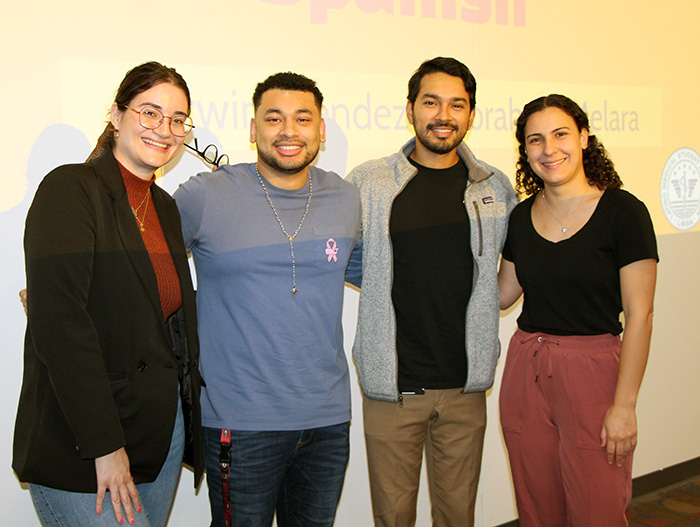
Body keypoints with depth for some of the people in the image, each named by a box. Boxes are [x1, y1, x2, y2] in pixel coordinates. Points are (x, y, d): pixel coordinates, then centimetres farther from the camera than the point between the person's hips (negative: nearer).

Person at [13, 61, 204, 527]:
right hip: (79, 453, -7)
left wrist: (186, 417, 11)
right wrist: (104, 445, -20)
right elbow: (58, 326, -19)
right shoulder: (71, 189, -11)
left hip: (164, 434, 7)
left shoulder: (165, 207, 12)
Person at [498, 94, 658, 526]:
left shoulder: (623, 211, -9)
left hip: (592, 372, -4)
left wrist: (624, 405, -13)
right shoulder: (521, 217, 6)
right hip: (525, 373, 5)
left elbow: (639, 314, -10)